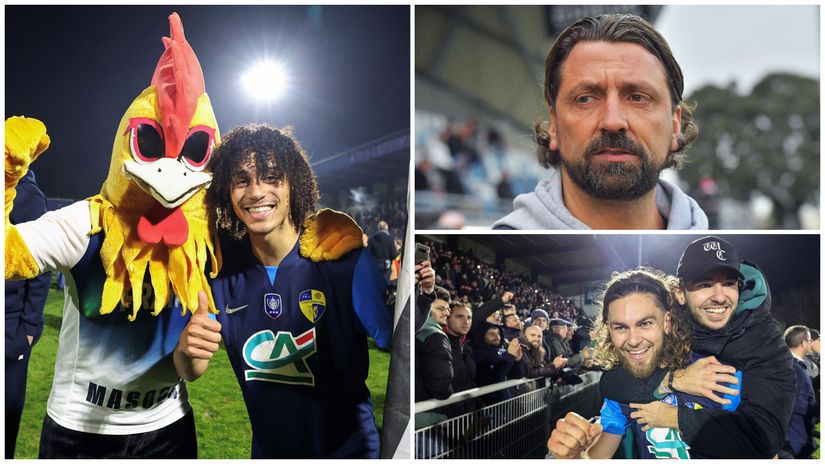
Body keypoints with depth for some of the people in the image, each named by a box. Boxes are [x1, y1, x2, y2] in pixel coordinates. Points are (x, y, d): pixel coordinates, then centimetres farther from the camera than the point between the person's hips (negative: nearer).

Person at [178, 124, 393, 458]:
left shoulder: (345, 262, -21)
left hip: (348, 448, -4)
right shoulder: (222, 267, -9)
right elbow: (190, 372, -3)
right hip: (268, 450, 4)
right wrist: (187, 346, -23)